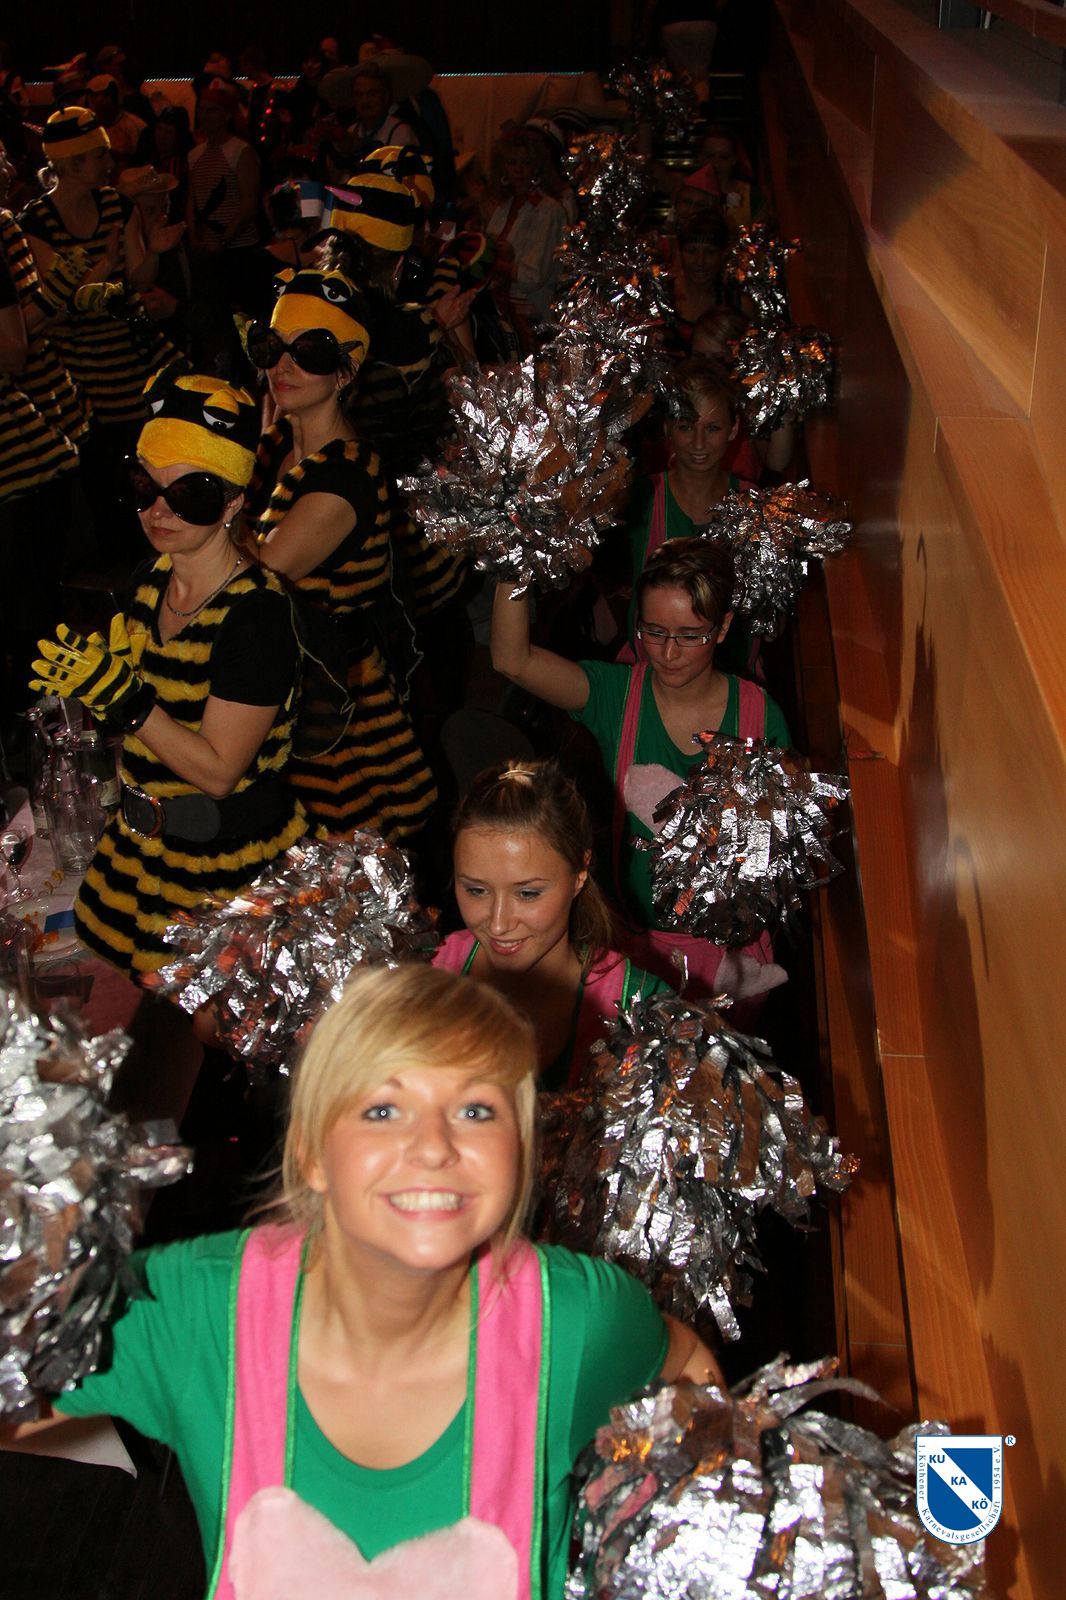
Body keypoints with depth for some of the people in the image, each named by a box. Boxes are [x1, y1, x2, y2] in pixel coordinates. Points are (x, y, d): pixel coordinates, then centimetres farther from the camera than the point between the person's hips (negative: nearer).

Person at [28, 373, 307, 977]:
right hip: (145, 837, 8)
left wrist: (116, 691, -25)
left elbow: (217, 770, -23)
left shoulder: (256, 611, -22)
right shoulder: (151, 581, 2)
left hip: (229, 858, -7)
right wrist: (92, 672, -7)